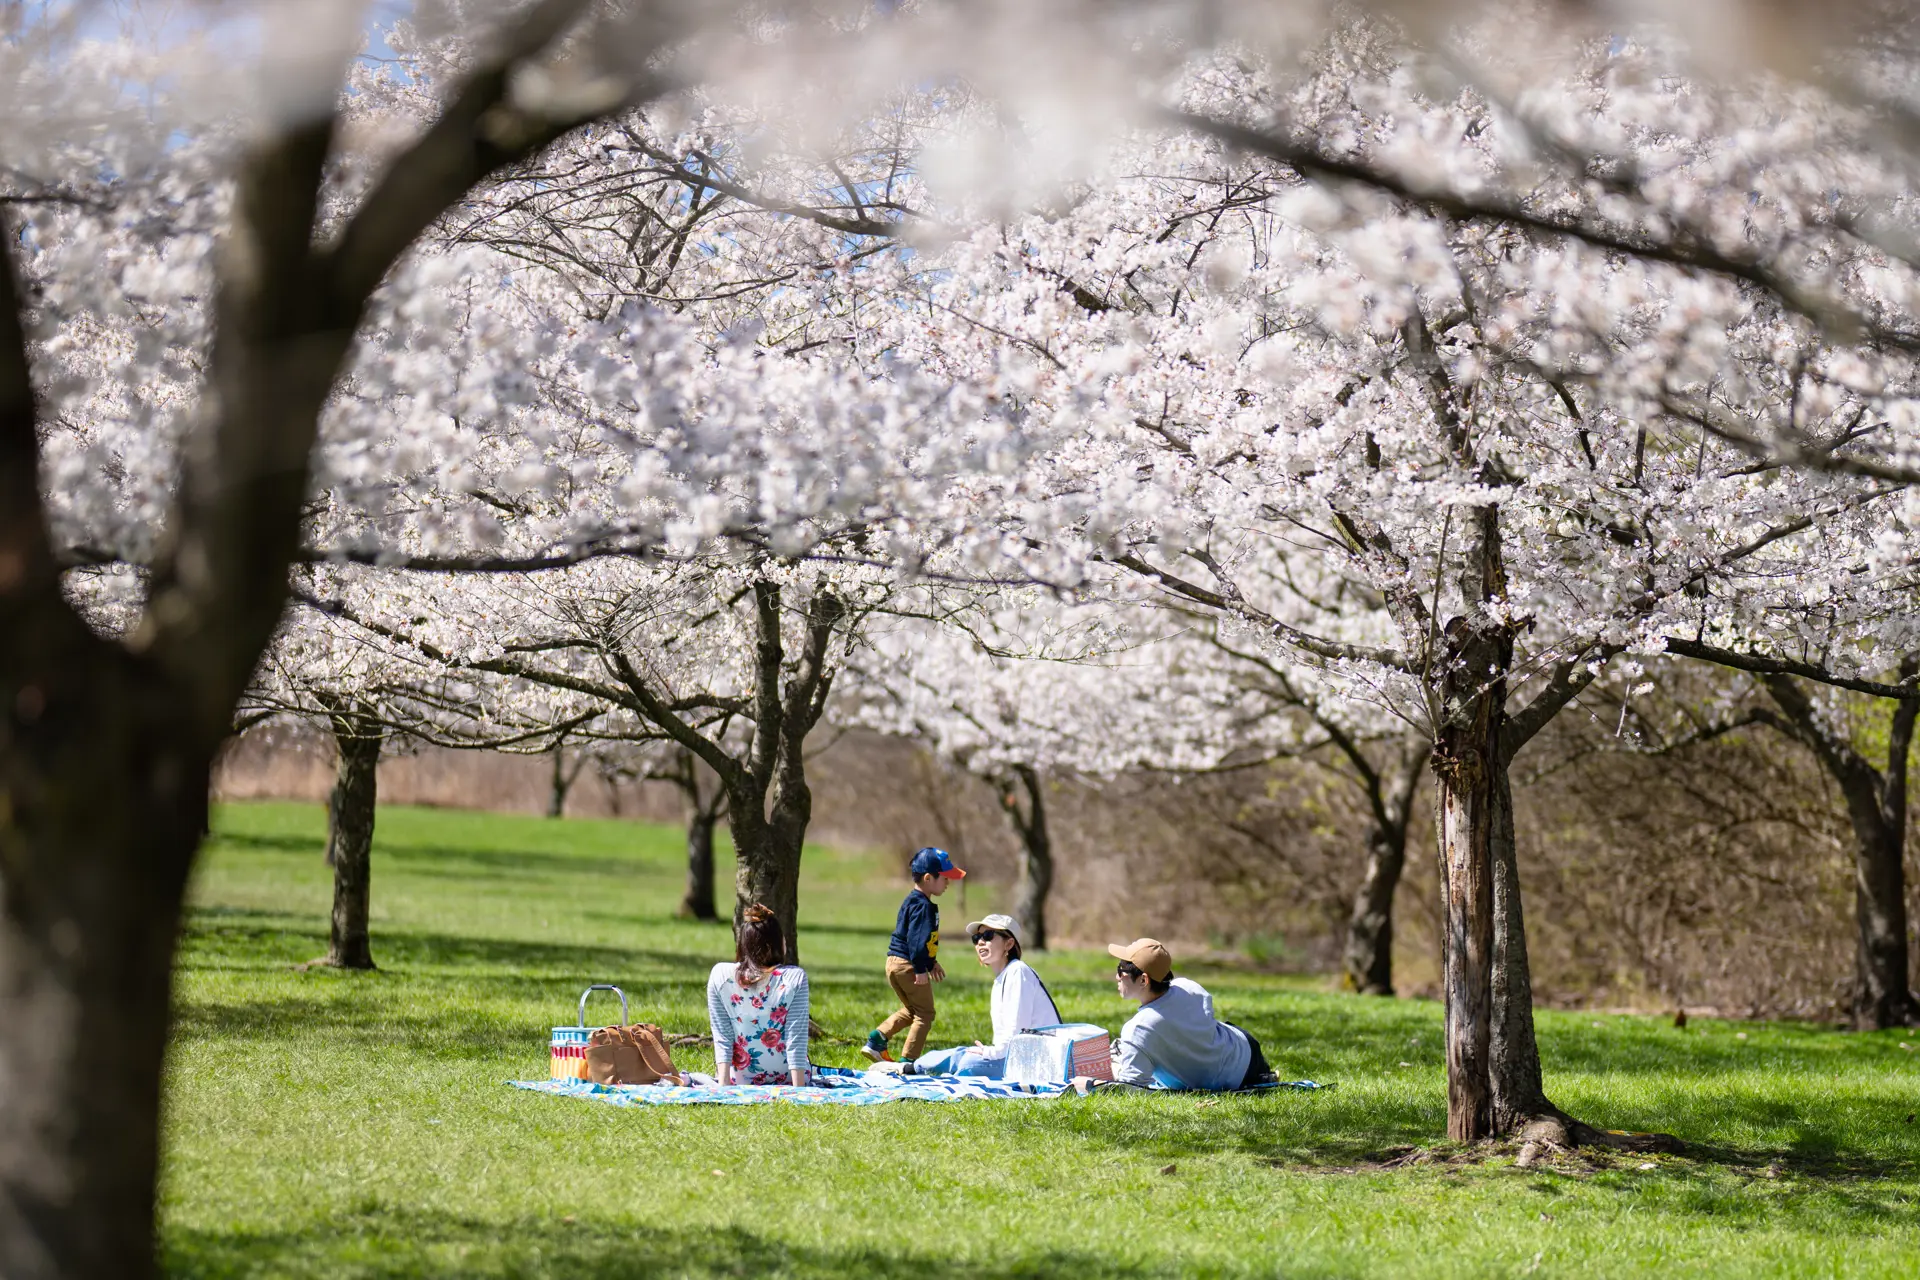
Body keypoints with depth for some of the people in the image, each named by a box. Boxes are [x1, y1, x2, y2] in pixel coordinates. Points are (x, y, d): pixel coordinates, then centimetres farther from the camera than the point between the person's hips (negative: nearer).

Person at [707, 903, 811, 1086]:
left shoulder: (720, 975, -11)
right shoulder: (794, 978, -16)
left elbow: (721, 1037, -11)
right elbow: (796, 1041, -17)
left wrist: (723, 1086, -10)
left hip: (739, 1081, 1)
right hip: (786, 1079, -1)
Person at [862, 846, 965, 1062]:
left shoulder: (914, 901, 16)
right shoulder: (922, 905, -17)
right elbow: (917, 939, -24)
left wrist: (931, 963, 29)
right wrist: (921, 969, -23)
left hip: (895, 963, 10)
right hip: (907, 965, -10)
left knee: (911, 1010, 23)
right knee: (924, 1014, 1)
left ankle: (876, 1040, 15)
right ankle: (908, 1060, 0)